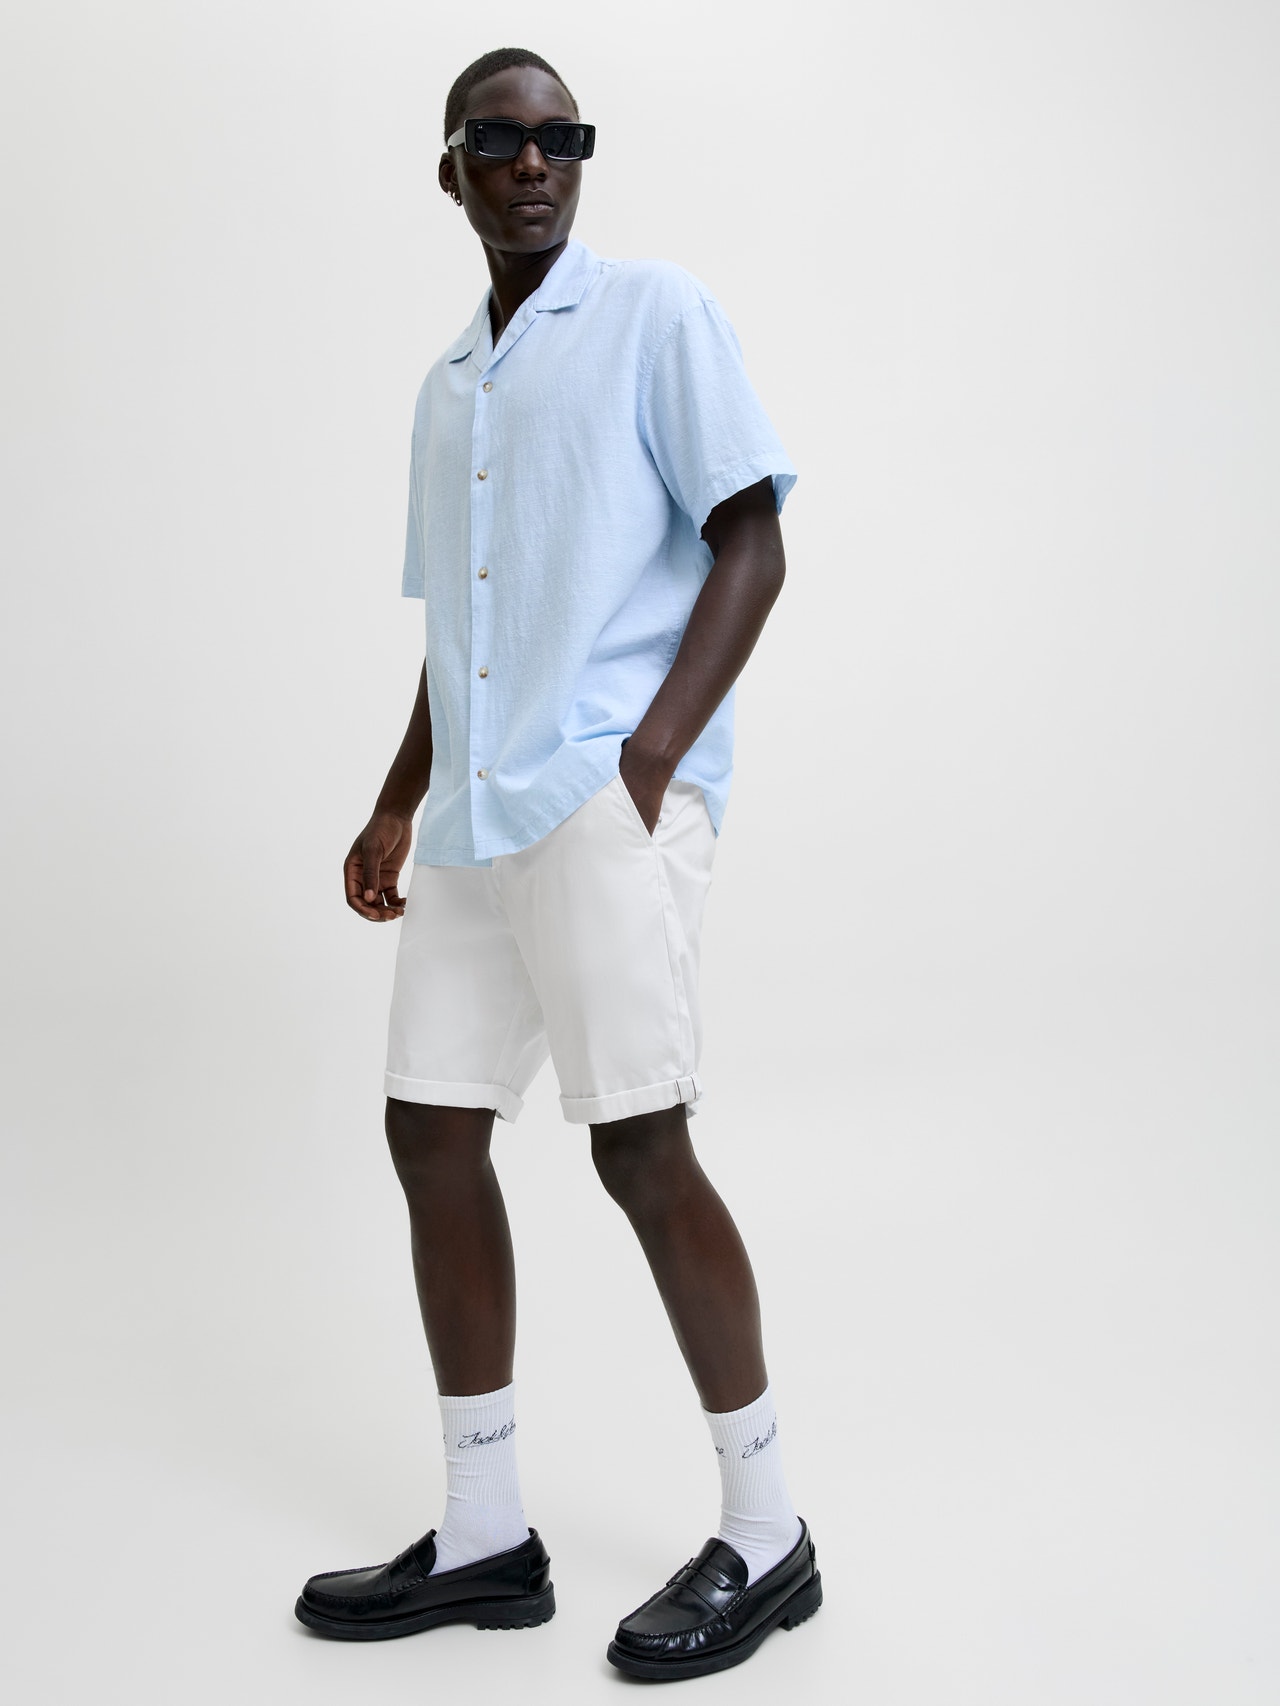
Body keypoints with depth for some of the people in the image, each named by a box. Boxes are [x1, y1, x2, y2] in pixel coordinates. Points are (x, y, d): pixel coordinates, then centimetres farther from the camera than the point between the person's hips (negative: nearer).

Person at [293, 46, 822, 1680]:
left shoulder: (658, 314, 3)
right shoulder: (446, 385, 23)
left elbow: (752, 544, -6)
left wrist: (647, 758, -15)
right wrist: (399, 805, 17)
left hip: (605, 793, -7)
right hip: (477, 812, 8)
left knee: (639, 1147, -10)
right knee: (430, 1131, 5)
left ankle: (765, 1537, 6)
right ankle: (484, 1538, 17)